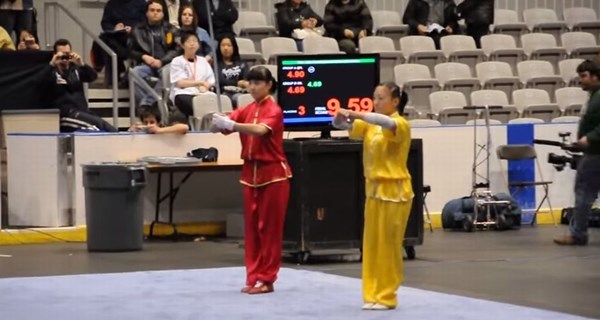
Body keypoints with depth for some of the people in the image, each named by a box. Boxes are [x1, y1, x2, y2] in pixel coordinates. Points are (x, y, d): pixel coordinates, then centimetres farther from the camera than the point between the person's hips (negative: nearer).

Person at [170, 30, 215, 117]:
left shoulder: (203, 61, 27)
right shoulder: (177, 61, 13)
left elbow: (211, 82, 16)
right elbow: (180, 83, 0)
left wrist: (204, 86, -8)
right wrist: (201, 82, -4)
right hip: (183, 94, -4)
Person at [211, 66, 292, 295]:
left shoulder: (274, 111, -11)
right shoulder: (246, 111, 9)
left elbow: (260, 130, -31)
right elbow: (226, 125, -3)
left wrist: (230, 125, -40)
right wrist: (217, 123, -26)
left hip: (273, 174, -6)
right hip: (250, 173, 6)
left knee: (269, 228, -1)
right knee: (251, 227, 7)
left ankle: (267, 280, 2)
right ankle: (253, 277, 13)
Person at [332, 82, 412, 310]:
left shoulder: (401, 125, -10)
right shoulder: (370, 126, 10)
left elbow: (387, 123, -32)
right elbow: (341, 125, 5)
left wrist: (355, 114, -35)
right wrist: (342, 117, -19)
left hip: (394, 191, -7)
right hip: (373, 189, 7)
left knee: (389, 246, -2)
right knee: (372, 245, 7)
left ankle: (386, 297, 4)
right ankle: (373, 295, 12)